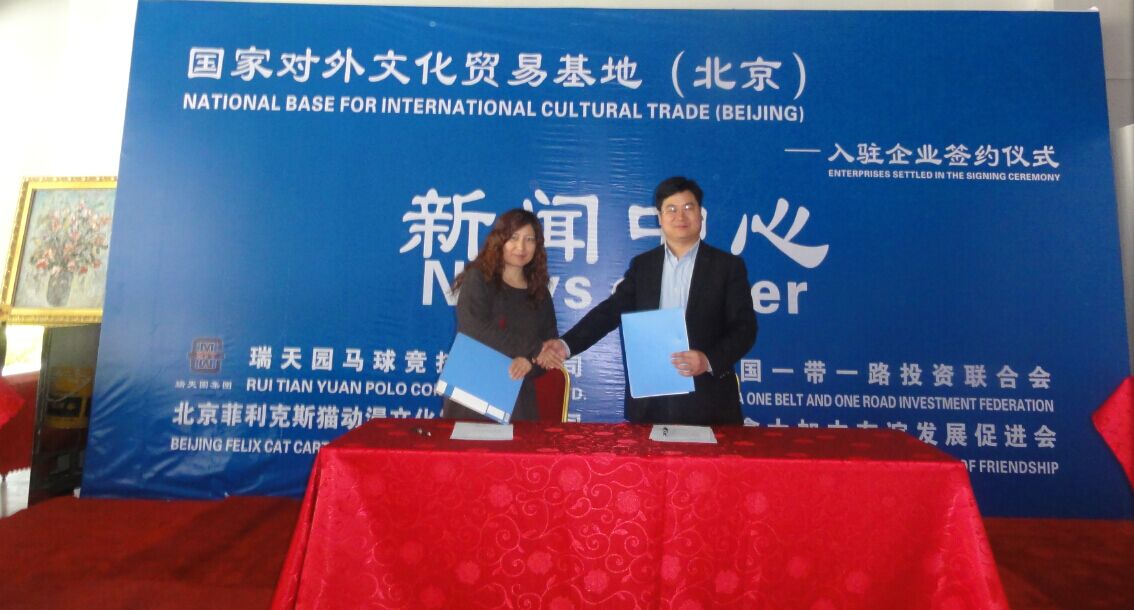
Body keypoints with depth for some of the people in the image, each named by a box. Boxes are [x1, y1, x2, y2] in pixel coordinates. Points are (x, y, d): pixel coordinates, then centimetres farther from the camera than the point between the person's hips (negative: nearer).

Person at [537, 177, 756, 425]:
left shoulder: (728, 266, 1)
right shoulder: (642, 265, 9)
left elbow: (745, 327, -3)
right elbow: (610, 311, 2)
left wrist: (709, 360, -20)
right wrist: (566, 344, -12)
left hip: (707, 399, -2)